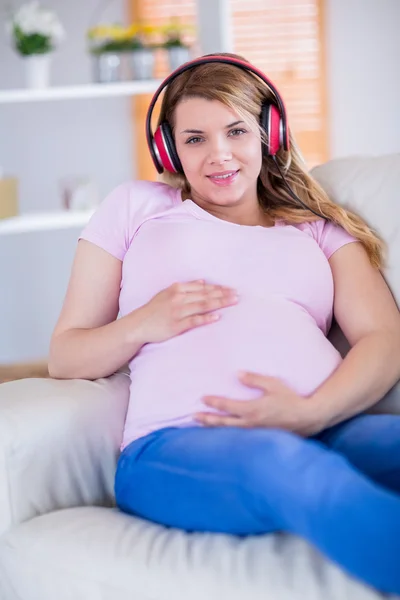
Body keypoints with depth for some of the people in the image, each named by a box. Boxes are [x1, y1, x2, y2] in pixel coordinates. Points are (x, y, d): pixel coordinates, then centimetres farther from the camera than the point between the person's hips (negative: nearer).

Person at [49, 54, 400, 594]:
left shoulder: (319, 227, 28)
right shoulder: (136, 205, 26)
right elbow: (64, 355, 22)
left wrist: (312, 412, -11)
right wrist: (142, 325, -1)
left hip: (326, 429, 3)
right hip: (177, 443, -2)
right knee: (289, 467, -40)